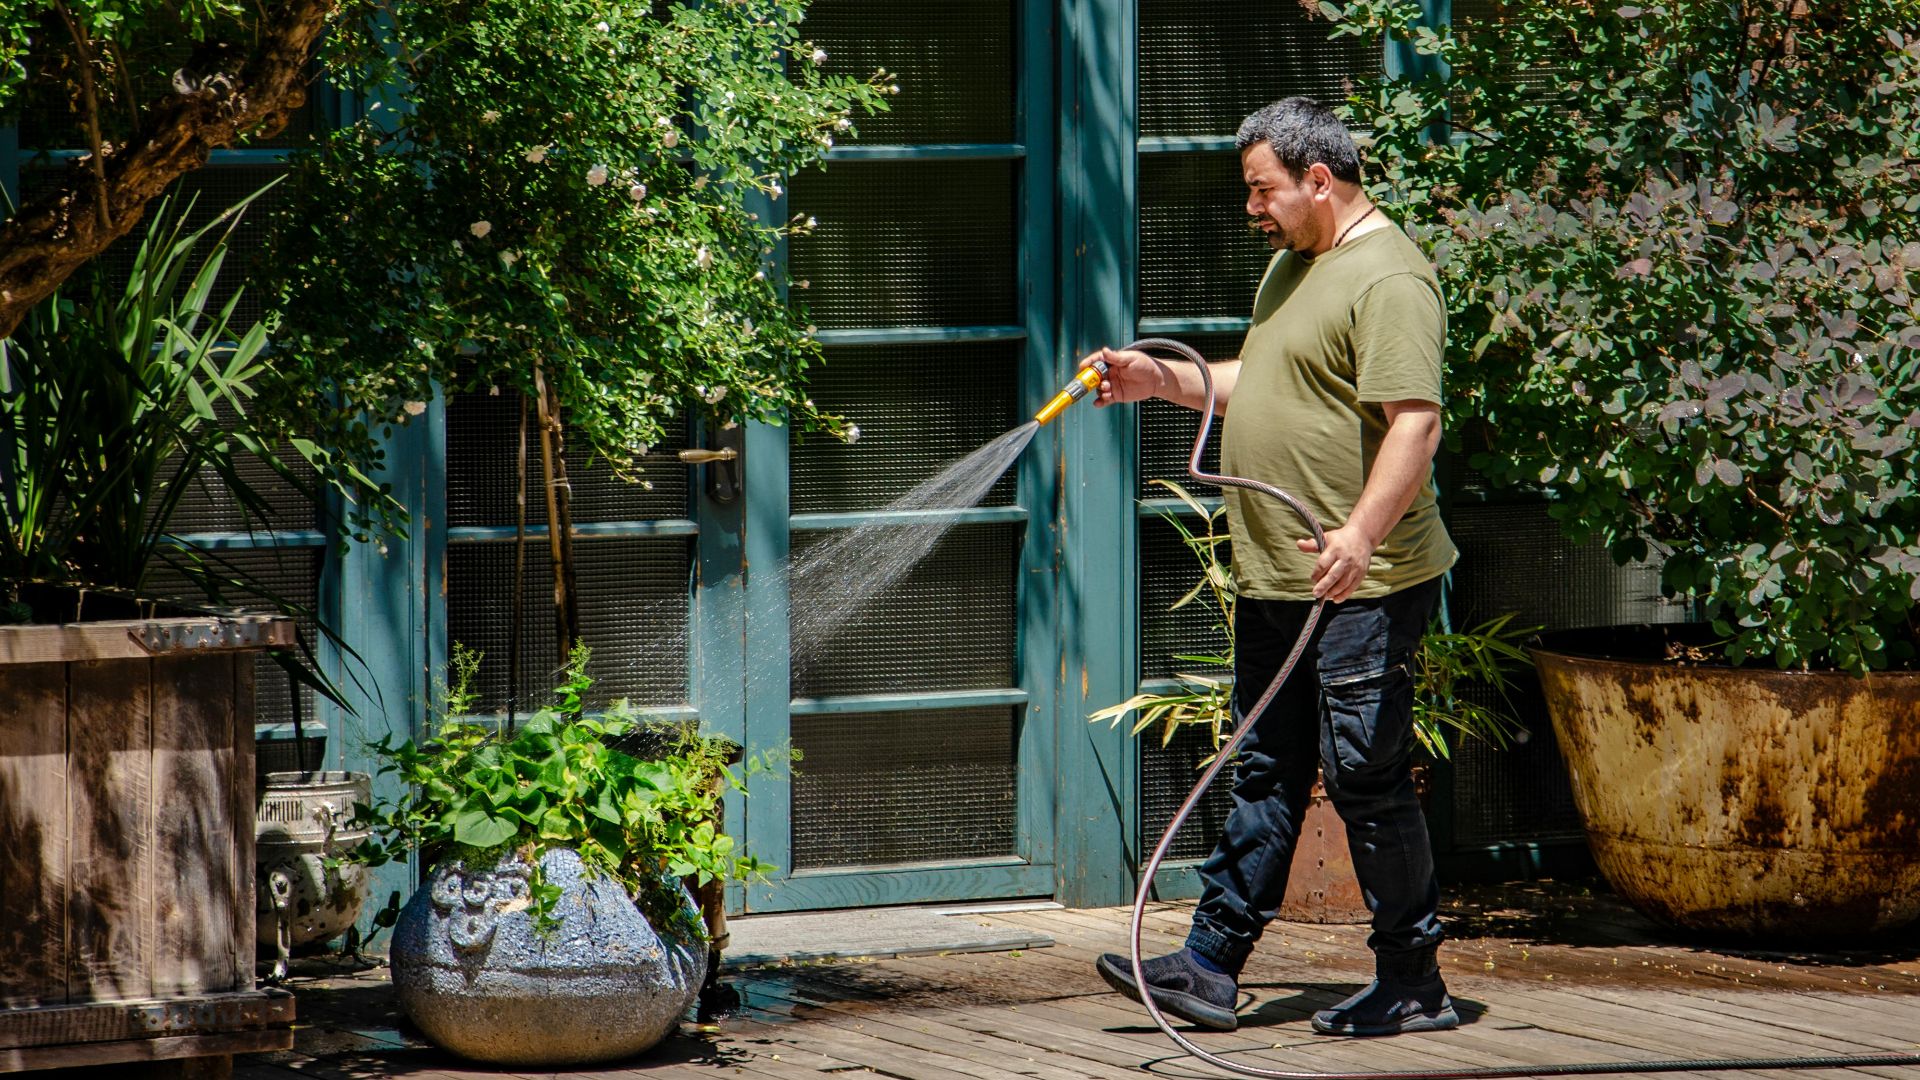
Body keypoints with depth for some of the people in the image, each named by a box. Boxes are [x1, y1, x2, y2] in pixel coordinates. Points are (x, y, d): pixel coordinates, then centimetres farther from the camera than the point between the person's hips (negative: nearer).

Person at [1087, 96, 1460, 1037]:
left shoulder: (1386, 279, -15)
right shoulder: (1292, 265, 18)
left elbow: (1415, 421, -24)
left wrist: (1362, 532, -35)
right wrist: (1164, 380, 20)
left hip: (1360, 586, -10)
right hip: (1274, 579, 10)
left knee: (1365, 776, -5)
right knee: (1265, 779, 12)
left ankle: (1412, 986, 3)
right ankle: (1209, 969, 15)